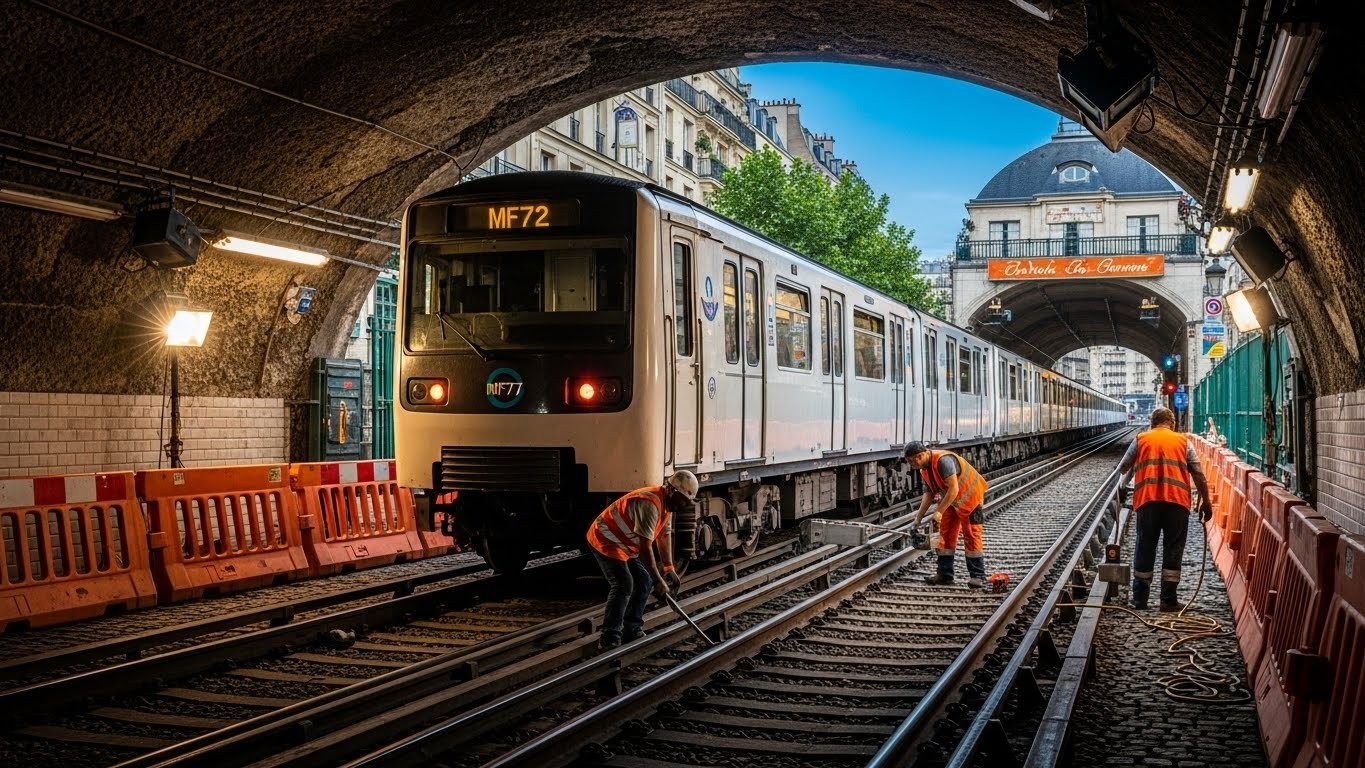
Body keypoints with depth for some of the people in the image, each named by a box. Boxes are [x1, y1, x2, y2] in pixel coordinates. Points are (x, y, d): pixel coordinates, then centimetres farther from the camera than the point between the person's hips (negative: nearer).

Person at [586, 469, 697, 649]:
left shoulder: (667, 502, 2)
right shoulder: (650, 504, -31)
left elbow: (664, 535, 8)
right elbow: (645, 546, -32)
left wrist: (669, 568, 1)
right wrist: (658, 581, -29)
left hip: (624, 545, 11)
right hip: (605, 540, -11)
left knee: (644, 582, 7)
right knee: (623, 585, -19)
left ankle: (632, 631, 14)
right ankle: (610, 638, -15)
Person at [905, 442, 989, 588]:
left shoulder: (943, 460, -31)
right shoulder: (924, 470, -1)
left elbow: (954, 489, -34)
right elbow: (928, 494, 3)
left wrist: (939, 512, -32)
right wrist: (918, 519, -3)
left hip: (970, 496, -9)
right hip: (950, 499, 9)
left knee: (971, 535, -6)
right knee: (946, 534, 4)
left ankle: (978, 576, -1)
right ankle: (945, 574, 6)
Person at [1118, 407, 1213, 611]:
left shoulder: (1140, 439, 13)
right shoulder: (1183, 441, 12)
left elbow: (1123, 468, 17)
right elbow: (1198, 475, 8)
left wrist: (1123, 486, 37)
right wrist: (1206, 502, 15)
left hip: (1147, 501, 1)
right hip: (1177, 502, 0)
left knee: (1144, 549, 8)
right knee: (1173, 550, 6)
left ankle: (1140, 598, 12)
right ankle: (1168, 600, 6)